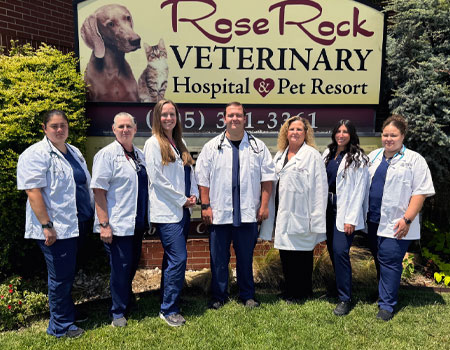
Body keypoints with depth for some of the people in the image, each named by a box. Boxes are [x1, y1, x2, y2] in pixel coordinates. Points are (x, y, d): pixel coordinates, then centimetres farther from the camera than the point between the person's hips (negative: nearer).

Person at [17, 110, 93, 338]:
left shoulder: (74, 152, 14)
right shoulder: (36, 154, -12)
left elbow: (85, 185, 21)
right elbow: (33, 191, -18)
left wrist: (91, 215, 17)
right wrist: (46, 225, -21)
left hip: (76, 225, 8)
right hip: (56, 229, -8)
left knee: (68, 275, 19)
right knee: (61, 277, 2)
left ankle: (67, 313, 36)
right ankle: (61, 326, 19)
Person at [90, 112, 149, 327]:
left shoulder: (140, 155, 12)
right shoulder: (106, 154, -10)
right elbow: (98, 190, -15)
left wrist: (147, 218, 18)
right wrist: (104, 224, -19)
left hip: (138, 223, 7)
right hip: (117, 225, -7)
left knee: (133, 265, 18)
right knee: (120, 268, 1)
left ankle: (126, 302, 38)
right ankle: (118, 312, 19)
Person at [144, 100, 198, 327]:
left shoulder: (179, 143, 15)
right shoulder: (153, 143, -6)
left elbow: (189, 172, 17)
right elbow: (156, 178, -14)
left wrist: (193, 196, 2)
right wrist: (181, 199, -11)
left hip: (183, 210, 7)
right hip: (167, 211, -7)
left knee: (172, 259, 14)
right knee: (178, 258, -9)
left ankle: (167, 303, 27)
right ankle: (168, 309, 5)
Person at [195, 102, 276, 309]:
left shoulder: (258, 146, 5)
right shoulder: (212, 146, 3)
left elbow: (267, 177, 6)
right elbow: (203, 179, 3)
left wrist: (264, 205, -1)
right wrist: (205, 206, -3)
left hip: (248, 213, 1)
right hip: (219, 213, 0)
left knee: (246, 257, 11)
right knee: (218, 257, 8)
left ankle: (247, 296, 27)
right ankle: (219, 296, 24)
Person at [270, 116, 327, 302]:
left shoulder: (312, 155, -6)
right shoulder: (279, 156, 14)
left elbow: (319, 189, -11)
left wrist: (316, 219, -16)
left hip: (300, 215, -6)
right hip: (282, 215, 6)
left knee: (301, 254, 5)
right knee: (285, 255, 14)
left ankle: (299, 293, 22)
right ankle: (289, 290, 30)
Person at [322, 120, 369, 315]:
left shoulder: (358, 158, -7)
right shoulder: (328, 154, 10)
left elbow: (359, 190, -10)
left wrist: (351, 219, -15)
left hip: (345, 211, -6)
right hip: (329, 207, 6)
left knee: (340, 251, -12)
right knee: (332, 249, 12)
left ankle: (345, 299, 0)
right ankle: (340, 286, 31)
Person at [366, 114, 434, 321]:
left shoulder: (414, 160, -5)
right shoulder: (373, 157, 11)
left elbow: (420, 192, -10)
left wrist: (407, 219, -16)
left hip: (396, 224, -5)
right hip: (373, 221, 5)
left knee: (389, 261, -5)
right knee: (379, 260, 15)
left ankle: (386, 305, 7)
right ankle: (384, 294, 34)